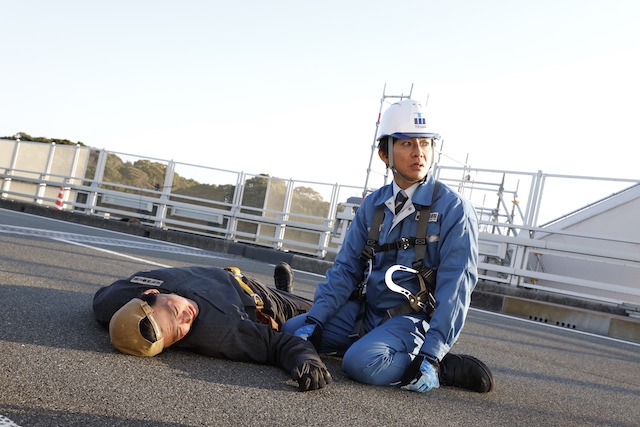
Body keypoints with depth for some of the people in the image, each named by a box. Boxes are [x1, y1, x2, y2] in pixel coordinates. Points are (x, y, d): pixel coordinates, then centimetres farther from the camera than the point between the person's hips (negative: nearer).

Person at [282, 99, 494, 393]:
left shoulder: (454, 209, -11)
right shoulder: (373, 205, 5)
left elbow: (455, 287, -16)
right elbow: (346, 268, 4)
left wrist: (431, 355, -23)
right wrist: (314, 320, -7)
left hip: (412, 320, -6)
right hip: (364, 311, 6)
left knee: (361, 363, -32)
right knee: (290, 333, -4)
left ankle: (442, 367, -8)